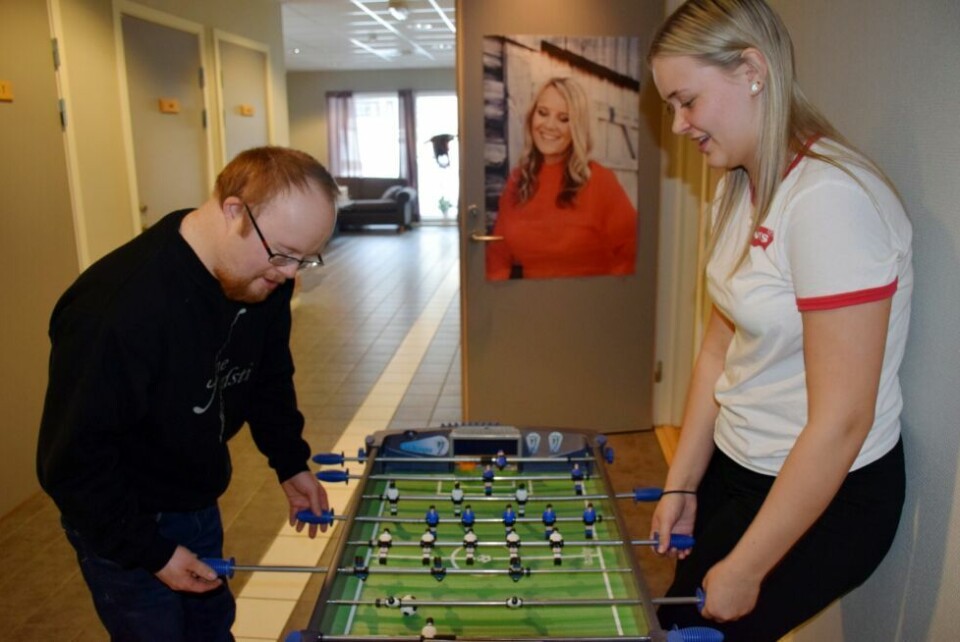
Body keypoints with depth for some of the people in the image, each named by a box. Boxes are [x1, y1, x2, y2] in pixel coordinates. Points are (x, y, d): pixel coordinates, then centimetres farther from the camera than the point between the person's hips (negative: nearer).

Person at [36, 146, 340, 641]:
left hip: (198, 502, 6)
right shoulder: (120, 308, -35)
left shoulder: (263, 277, -13)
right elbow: (74, 461, -25)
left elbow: (269, 378, 5)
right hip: (122, 517, -6)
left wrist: (291, 463, 0)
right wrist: (150, 553, -19)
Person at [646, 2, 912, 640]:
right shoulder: (741, 188, 2)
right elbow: (720, 349, 5)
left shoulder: (829, 198, -25)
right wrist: (680, 485, 4)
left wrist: (745, 571, -17)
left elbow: (840, 420, -25)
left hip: (827, 492, -7)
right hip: (736, 463, 7)